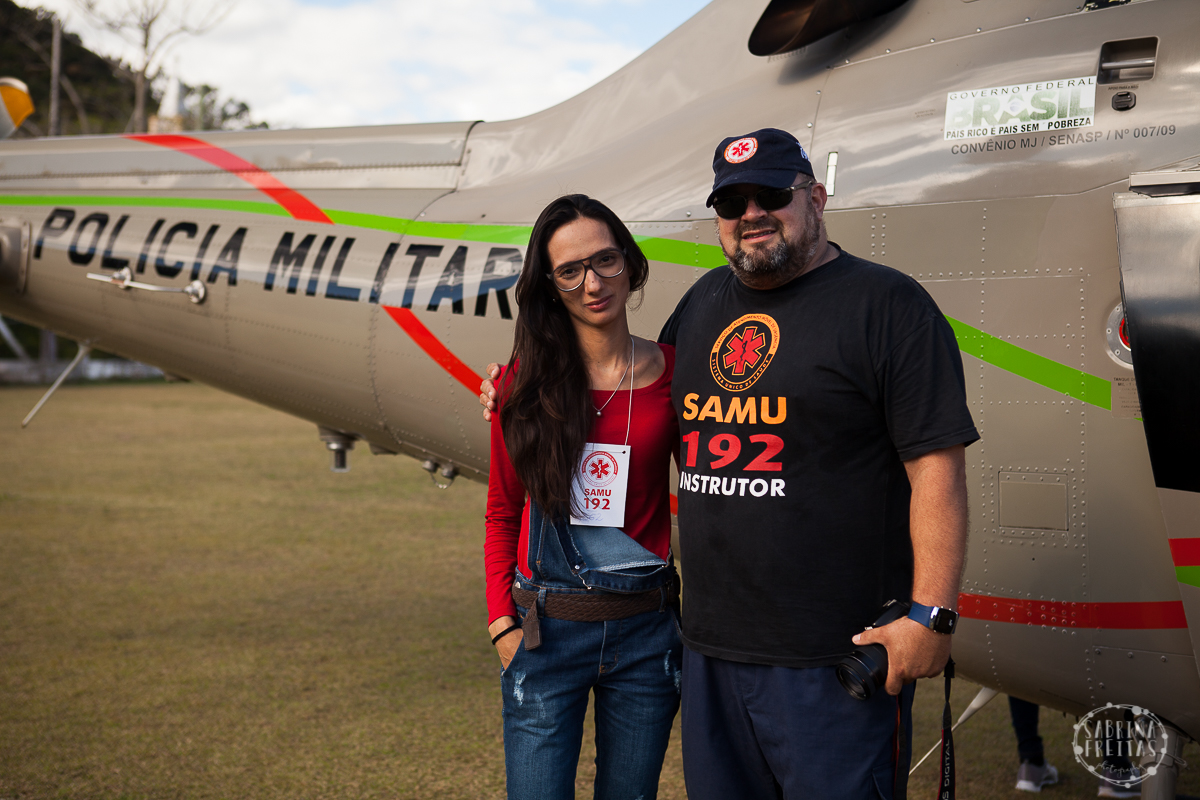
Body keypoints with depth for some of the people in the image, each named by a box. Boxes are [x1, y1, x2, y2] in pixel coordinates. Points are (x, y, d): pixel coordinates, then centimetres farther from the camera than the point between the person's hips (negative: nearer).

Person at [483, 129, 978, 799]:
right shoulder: (705, 302, 15)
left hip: (836, 661, -6)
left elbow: (937, 465, -11)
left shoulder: (885, 303, -6)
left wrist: (931, 613, -17)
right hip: (711, 647, 7)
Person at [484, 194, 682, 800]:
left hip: (646, 627, 1)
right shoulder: (527, 381, -1)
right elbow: (503, 512, 7)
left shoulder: (672, 372, -1)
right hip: (546, 629, 0)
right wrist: (502, 623, -1)